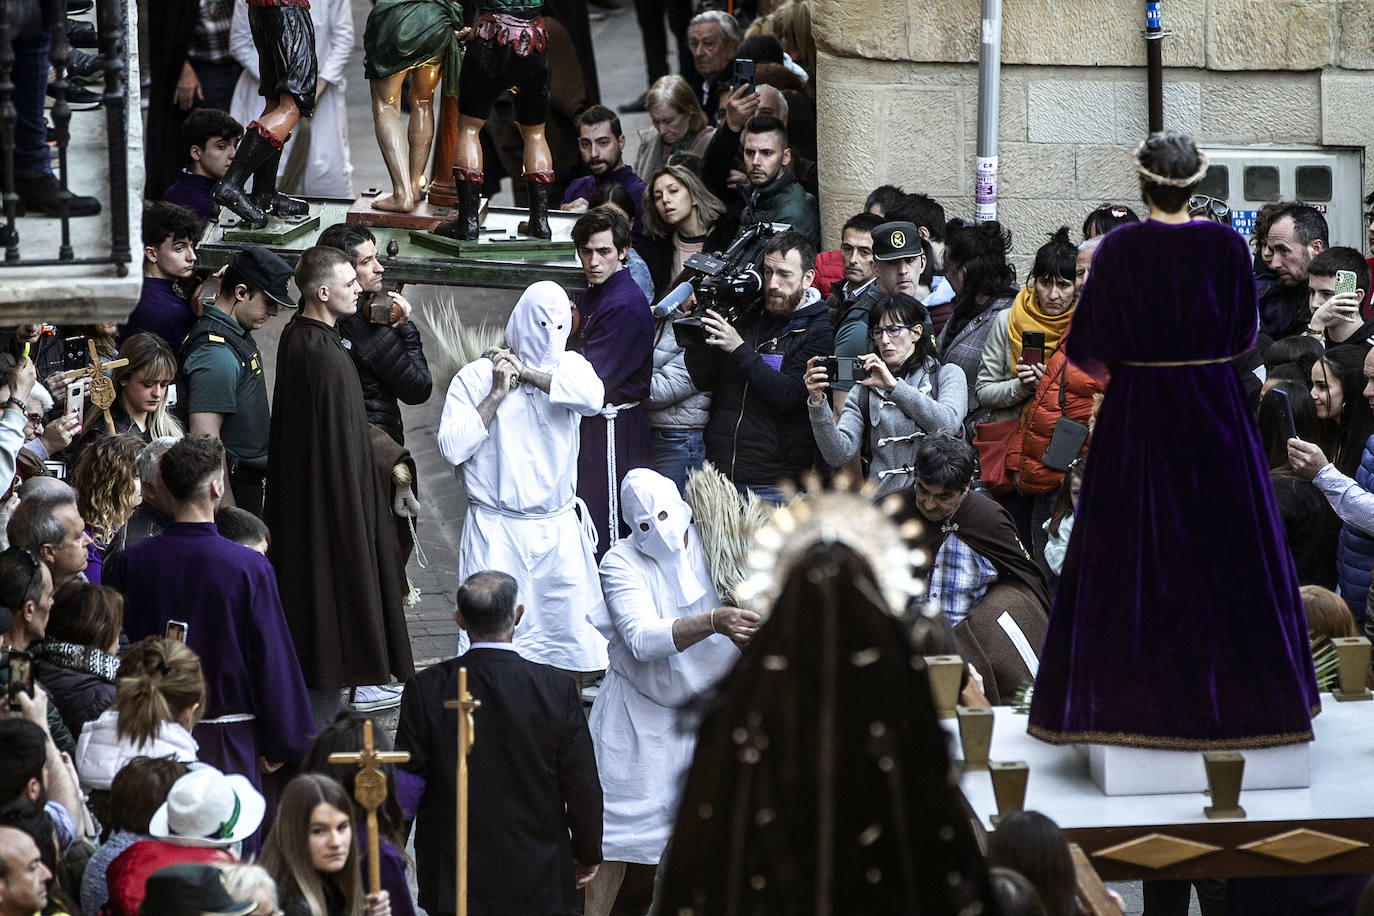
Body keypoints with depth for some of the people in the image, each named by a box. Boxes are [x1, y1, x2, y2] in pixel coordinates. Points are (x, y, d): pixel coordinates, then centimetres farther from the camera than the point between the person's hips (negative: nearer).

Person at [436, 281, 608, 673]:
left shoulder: (569, 366, 8)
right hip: (497, 529, -3)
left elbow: (592, 397, -15)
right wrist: (498, 394, -12)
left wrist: (526, 372, -12)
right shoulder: (476, 376, 0)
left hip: (558, 528, 3)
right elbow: (452, 447, -10)